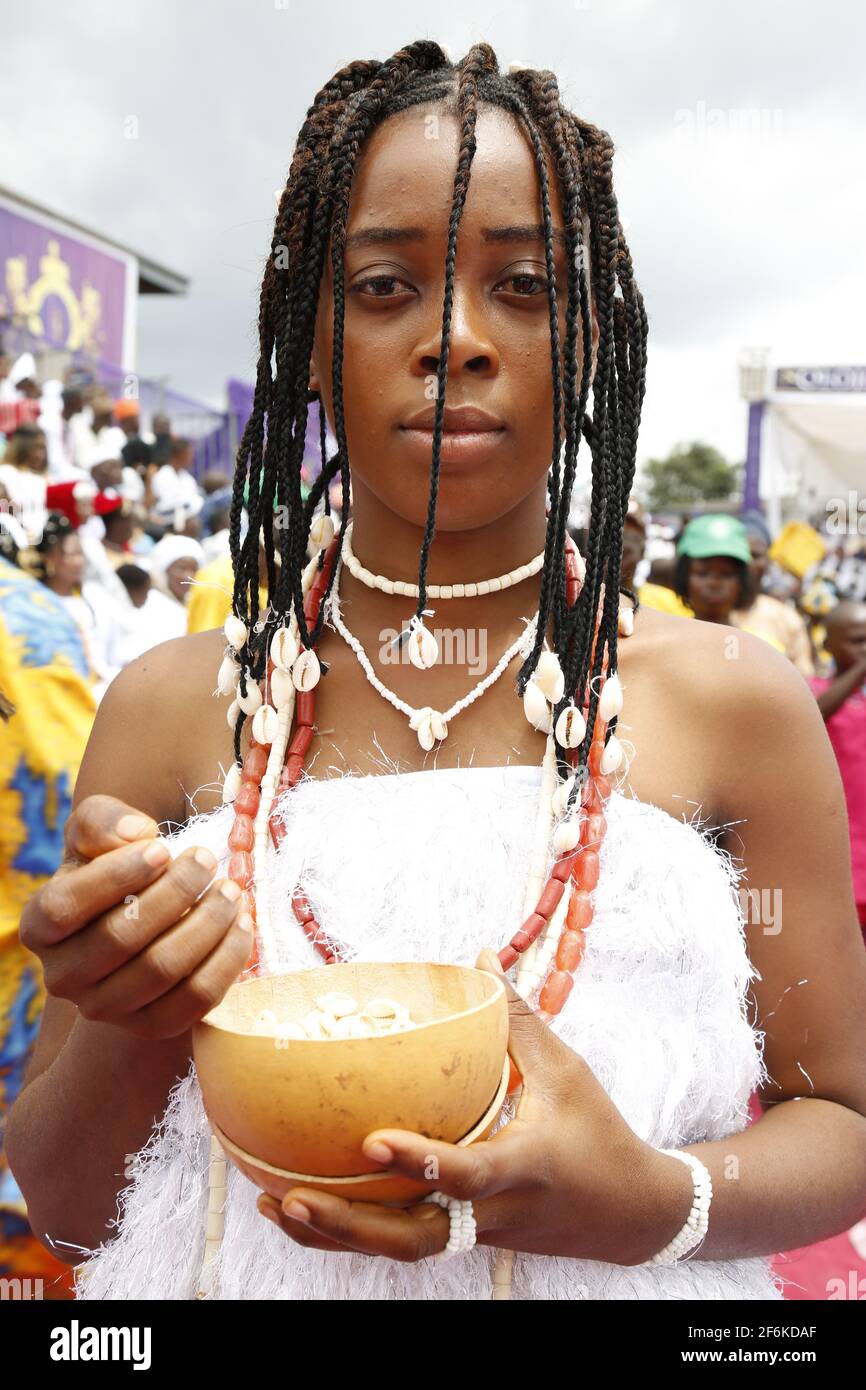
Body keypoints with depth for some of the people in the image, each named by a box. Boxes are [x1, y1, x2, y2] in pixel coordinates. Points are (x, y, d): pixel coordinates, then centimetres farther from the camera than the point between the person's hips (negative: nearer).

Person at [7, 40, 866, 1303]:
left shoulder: (735, 706, -12)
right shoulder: (171, 710, -10)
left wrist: (659, 1204, -24)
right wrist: (127, 1039, -25)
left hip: (614, 1278, 0)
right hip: (233, 1277, 1)